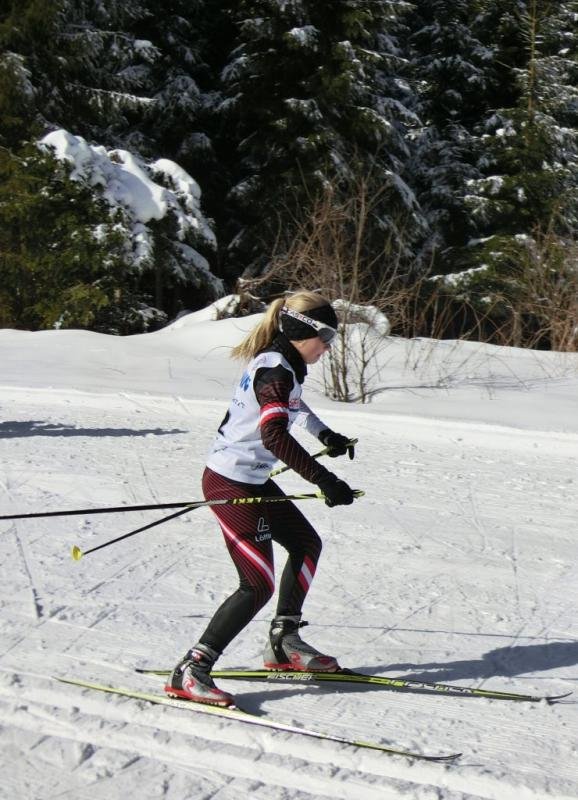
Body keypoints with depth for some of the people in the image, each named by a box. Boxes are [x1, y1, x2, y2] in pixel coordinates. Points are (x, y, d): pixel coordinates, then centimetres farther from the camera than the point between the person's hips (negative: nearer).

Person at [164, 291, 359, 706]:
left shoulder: (279, 364, 11)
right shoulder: (274, 370, -20)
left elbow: (291, 404, 35)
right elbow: (275, 436, -34)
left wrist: (326, 435, 48)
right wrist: (325, 480, -38)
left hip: (251, 479, 11)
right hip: (230, 484, -10)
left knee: (307, 544, 19)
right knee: (259, 584, -13)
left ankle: (284, 643, 28)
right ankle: (191, 671, -11)